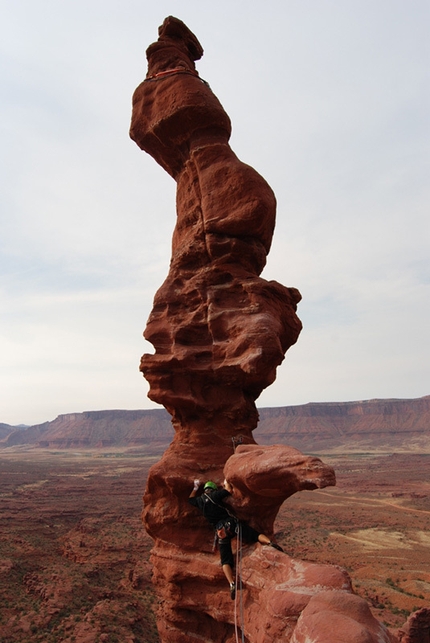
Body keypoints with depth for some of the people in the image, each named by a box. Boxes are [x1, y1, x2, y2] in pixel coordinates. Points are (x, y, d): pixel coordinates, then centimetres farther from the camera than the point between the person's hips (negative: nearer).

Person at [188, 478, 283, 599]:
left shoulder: (199, 500, 15)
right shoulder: (215, 494, 5)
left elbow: (190, 499, 37)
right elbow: (230, 491, 9)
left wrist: (195, 488, 50)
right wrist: (226, 483, 28)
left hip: (220, 530, 2)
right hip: (230, 522, -2)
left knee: (226, 560, 1)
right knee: (255, 535, -5)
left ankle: (232, 584, -20)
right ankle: (270, 542, -33)